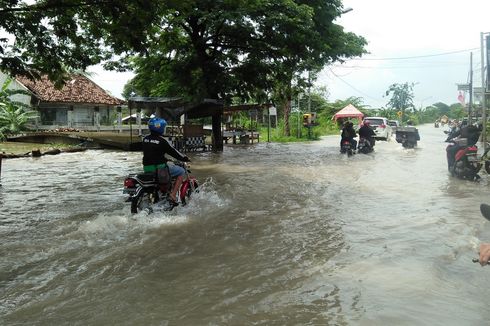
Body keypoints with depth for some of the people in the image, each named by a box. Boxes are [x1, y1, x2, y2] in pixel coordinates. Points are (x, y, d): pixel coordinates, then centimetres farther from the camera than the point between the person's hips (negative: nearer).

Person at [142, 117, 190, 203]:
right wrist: (185, 158, 7)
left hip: (147, 168, 8)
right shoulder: (162, 141, -14)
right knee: (181, 171, 6)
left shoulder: (145, 139, 7)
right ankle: (173, 195, -4)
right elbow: (173, 152, -9)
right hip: (159, 168, -8)